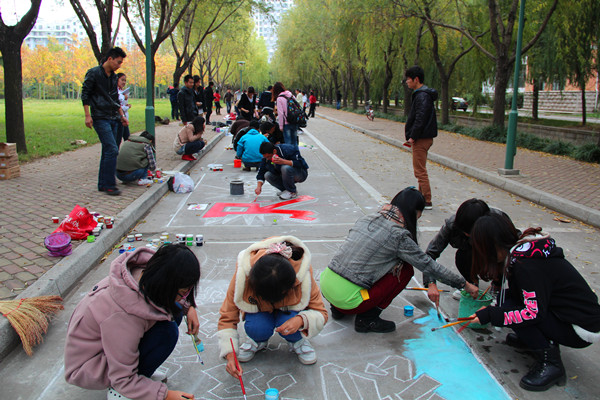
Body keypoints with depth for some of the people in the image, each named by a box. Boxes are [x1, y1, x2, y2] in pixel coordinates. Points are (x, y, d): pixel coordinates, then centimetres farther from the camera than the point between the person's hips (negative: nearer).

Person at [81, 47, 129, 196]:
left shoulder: (113, 76, 17)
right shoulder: (93, 73, -5)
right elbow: (85, 94, -6)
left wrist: (122, 115, 22)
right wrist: (87, 116, -13)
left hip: (113, 119, 8)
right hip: (100, 118, -7)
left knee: (107, 151, 8)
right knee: (112, 150, -16)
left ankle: (103, 184, 14)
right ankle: (109, 185, -10)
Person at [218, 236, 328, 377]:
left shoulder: (303, 273, -34)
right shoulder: (243, 274, -34)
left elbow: (321, 313, -22)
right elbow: (227, 316, -22)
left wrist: (301, 320, -44)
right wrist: (230, 353, -33)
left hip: (290, 308, 0)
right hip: (258, 307, 0)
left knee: (287, 323, -34)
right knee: (257, 328, -33)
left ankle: (297, 341, 3)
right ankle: (258, 340, 6)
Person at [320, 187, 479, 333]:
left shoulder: (367, 218, 8)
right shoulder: (399, 236, -11)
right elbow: (430, 266, -1)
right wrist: (465, 285, 13)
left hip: (325, 285, 7)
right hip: (346, 298, -7)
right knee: (405, 269, 5)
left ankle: (338, 308, 20)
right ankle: (367, 319, 4)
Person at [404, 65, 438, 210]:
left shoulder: (422, 96, -17)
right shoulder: (421, 94, 16)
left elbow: (420, 118, -24)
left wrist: (413, 137, -18)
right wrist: (412, 137, 14)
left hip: (421, 139, -11)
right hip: (423, 138, 11)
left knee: (420, 171, -6)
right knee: (420, 170, 17)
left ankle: (427, 202, -1)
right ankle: (422, 197, 27)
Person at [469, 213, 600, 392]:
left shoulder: (527, 265, -26)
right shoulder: (523, 248, 2)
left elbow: (535, 312, -27)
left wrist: (491, 315, -21)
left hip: (582, 331, -9)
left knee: (508, 306, -20)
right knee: (505, 298, 2)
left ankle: (550, 364, -11)